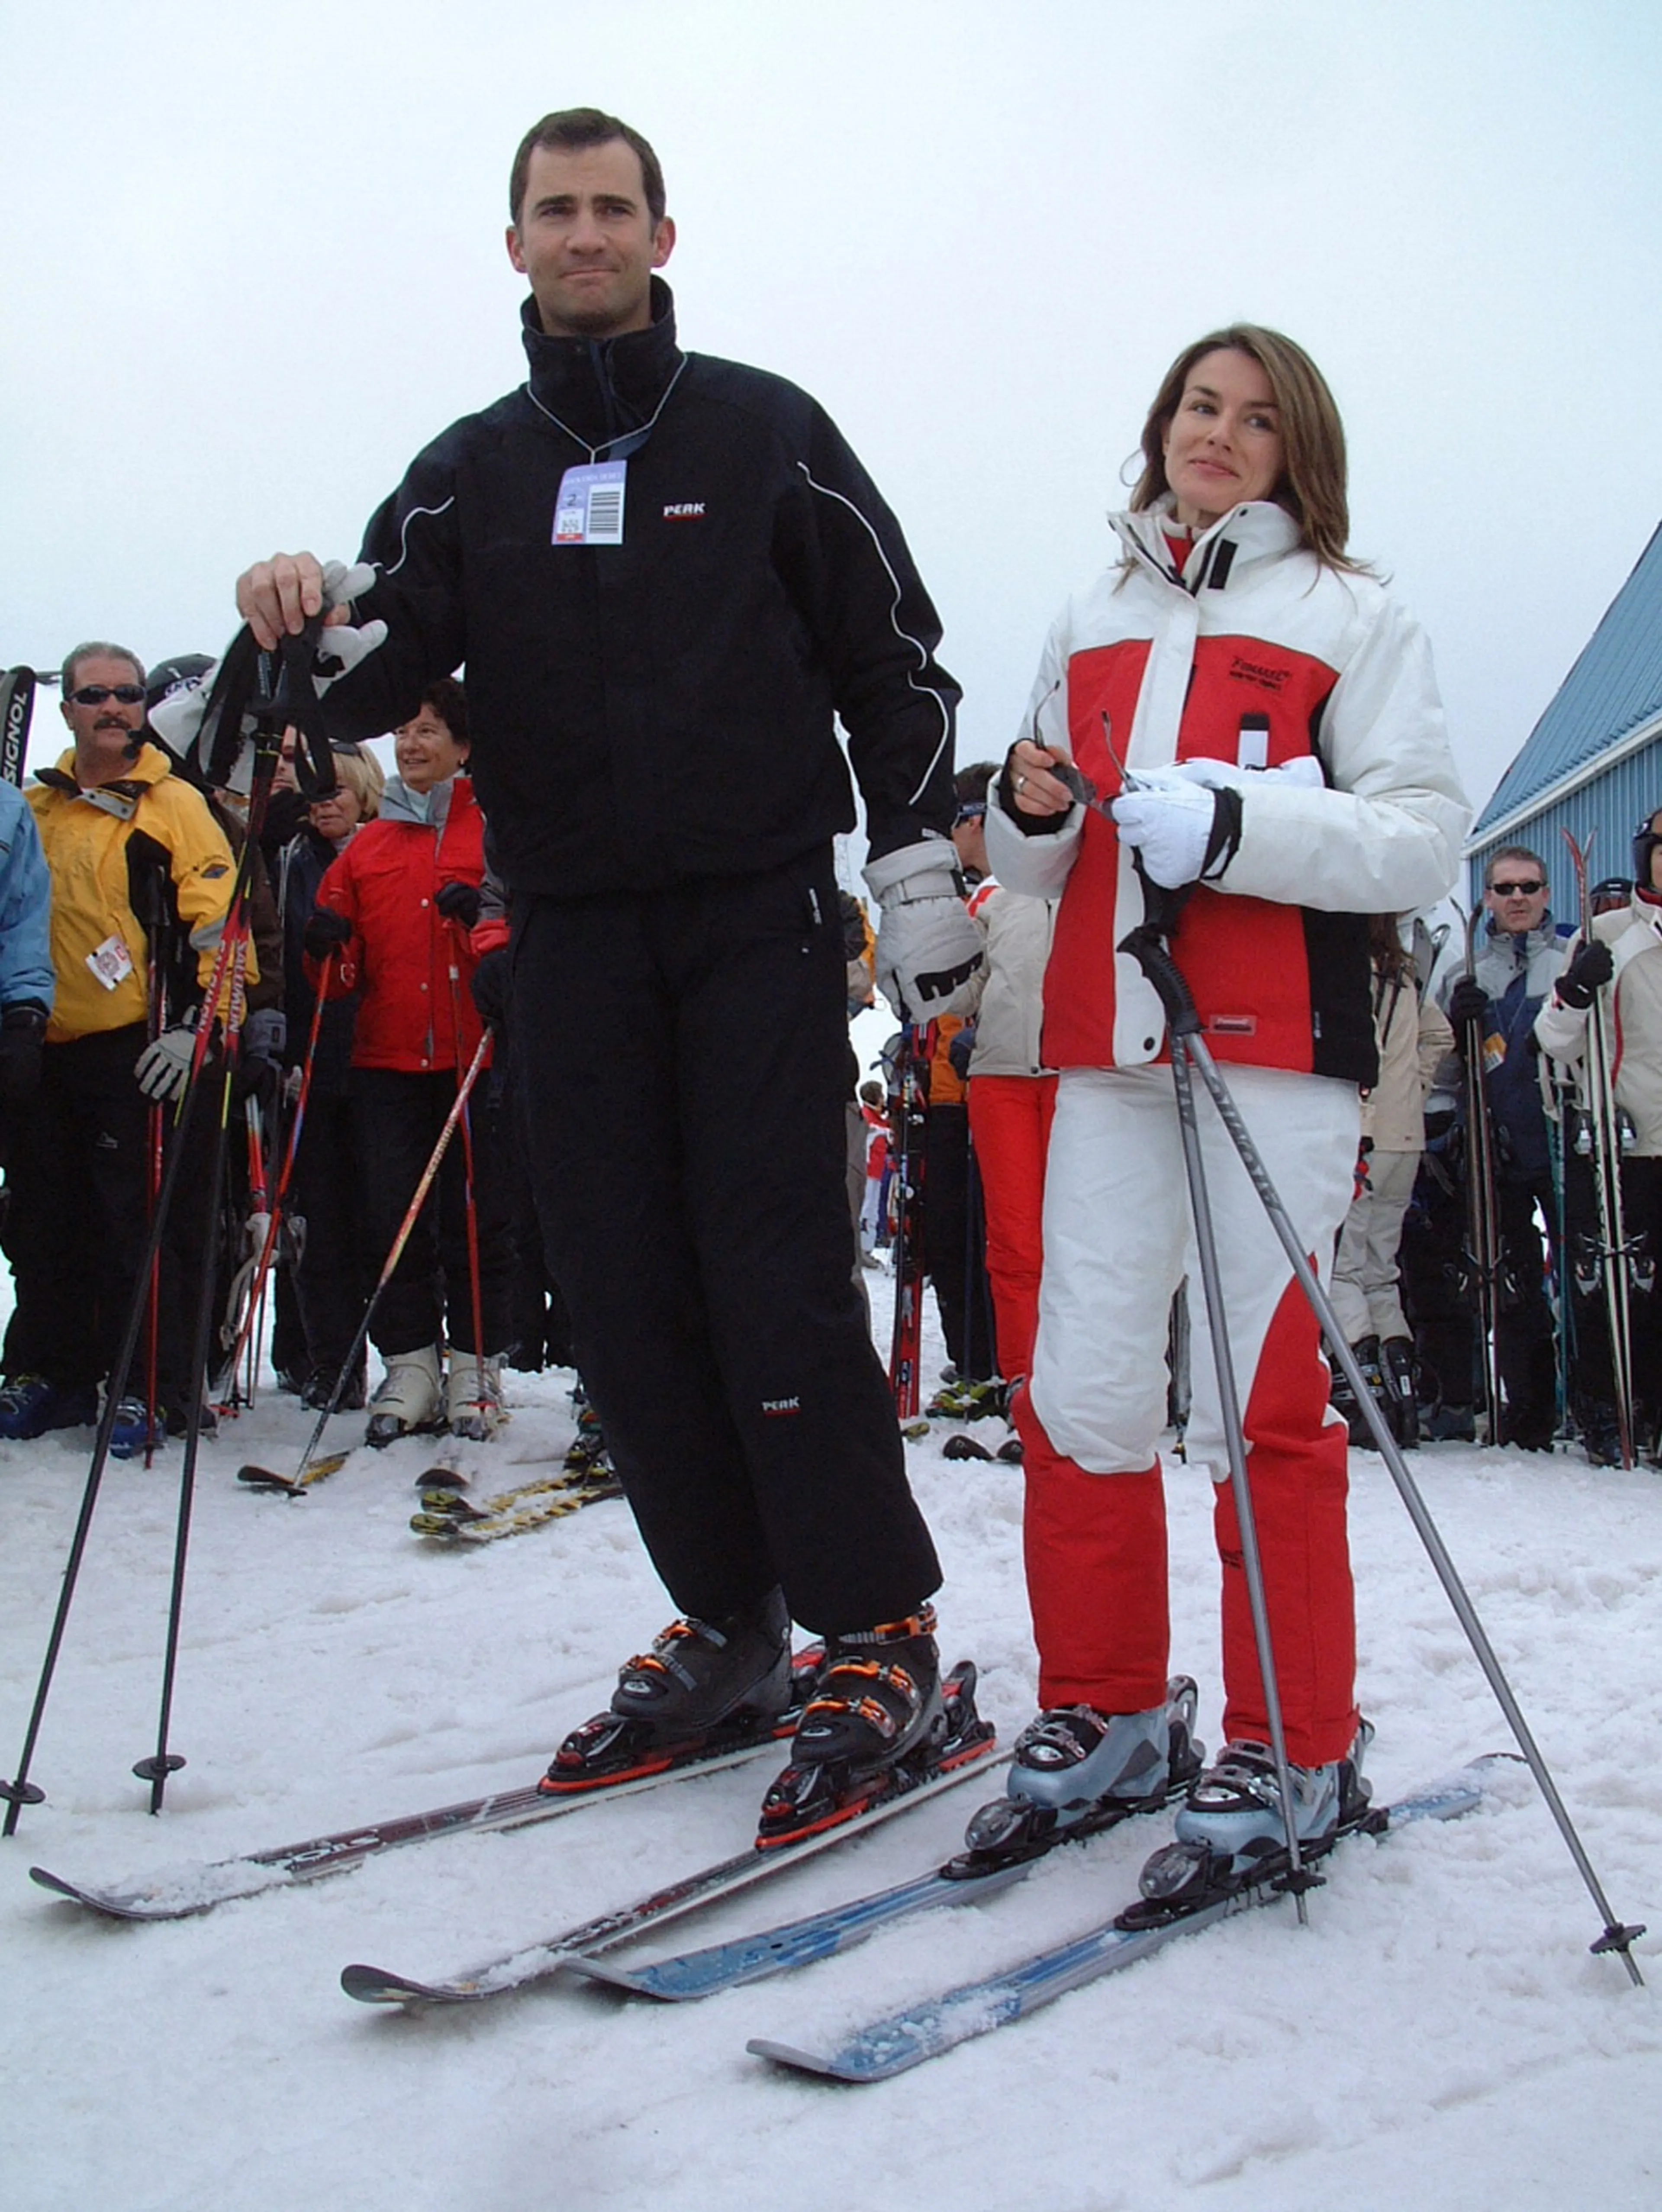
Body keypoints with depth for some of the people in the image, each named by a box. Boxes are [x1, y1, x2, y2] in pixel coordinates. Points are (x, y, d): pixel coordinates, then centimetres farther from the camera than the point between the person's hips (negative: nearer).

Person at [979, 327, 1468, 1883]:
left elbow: (1426, 837, -2)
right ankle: (1104, 1711, 16)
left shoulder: (1350, 616, 8)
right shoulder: (1088, 627, 22)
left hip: (1276, 1048, -4)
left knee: (1261, 1398, -5)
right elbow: (1038, 866, 24)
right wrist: (1028, 811, 1)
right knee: (1080, 1388, 1)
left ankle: (1292, 1750, 8)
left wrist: (1235, 825, -16)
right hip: (1106, 1046, 4)